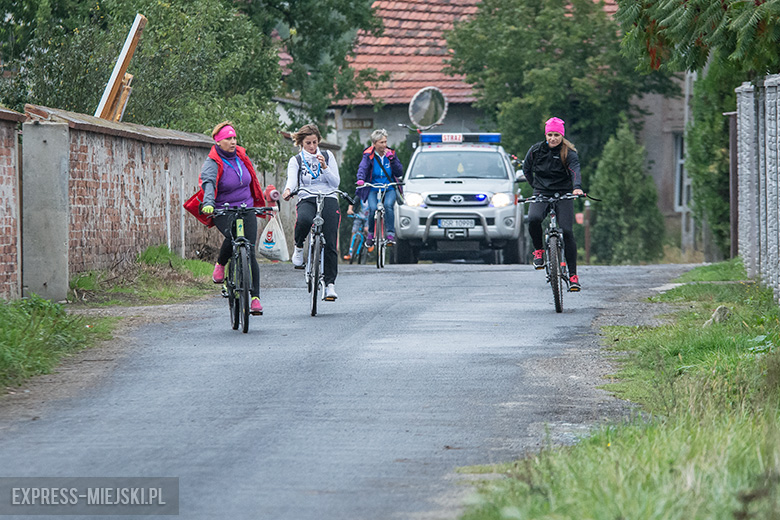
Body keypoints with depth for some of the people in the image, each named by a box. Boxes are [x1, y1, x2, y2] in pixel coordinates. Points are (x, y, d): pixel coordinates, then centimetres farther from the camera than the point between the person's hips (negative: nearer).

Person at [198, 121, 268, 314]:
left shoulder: (241, 157, 8)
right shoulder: (212, 163, -10)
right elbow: (208, 183, -29)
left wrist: (259, 202, 30)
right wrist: (208, 203, -47)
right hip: (223, 212, -5)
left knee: (249, 252, -5)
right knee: (233, 236, -34)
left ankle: (255, 297, -4)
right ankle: (220, 264, -4)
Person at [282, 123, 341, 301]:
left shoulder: (327, 156, 15)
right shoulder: (296, 161, 12)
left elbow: (336, 182, 8)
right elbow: (292, 179, -7)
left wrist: (324, 167, -8)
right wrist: (288, 190, -30)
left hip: (328, 199, 1)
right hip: (307, 200, -1)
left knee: (330, 243, -12)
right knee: (304, 220, -38)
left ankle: (330, 283, -6)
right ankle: (299, 247, -8)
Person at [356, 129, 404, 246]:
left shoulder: (390, 154, 7)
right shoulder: (368, 155, 1)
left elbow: (399, 172, 1)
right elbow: (362, 168, -17)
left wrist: (392, 158, -12)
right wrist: (360, 179, -38)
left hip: (389, 189, 1)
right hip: (373, 189, -1)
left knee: (388, 205, -30)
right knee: (373, 208, -26)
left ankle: (391, 234, -22)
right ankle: (371, 234, -2)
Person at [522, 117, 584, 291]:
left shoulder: (569, 153, -5)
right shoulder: (536, 150, 3)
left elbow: (575, 171, -22)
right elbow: (526, 169, 19)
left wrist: (577, 187, -41)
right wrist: (537, 187, 9)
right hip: (541, 194, 1)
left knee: (567, 231, -14)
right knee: (533, 219, -31)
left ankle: (573, 275, -7)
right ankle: (538, 250, -3)